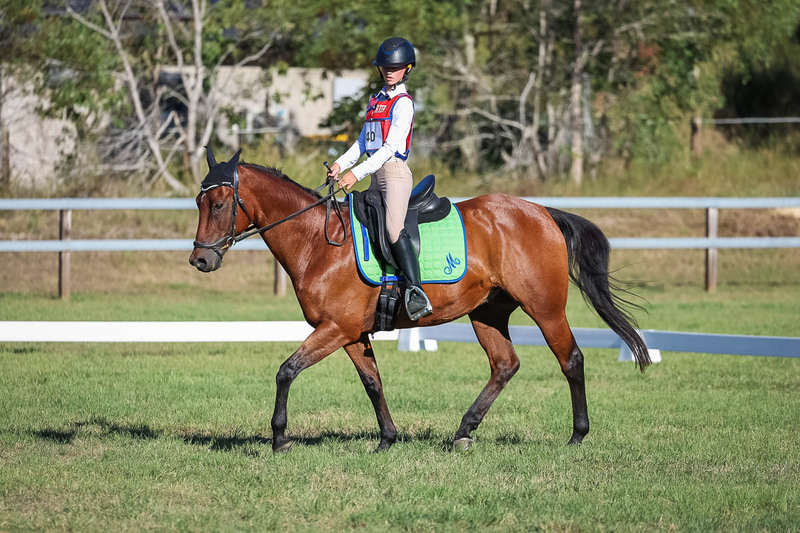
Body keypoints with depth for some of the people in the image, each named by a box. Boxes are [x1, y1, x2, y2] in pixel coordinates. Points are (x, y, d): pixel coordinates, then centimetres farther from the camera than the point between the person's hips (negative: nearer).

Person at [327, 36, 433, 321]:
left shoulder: (403, 103, -6)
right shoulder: (375, 100, 20)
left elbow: (391, 146, -14)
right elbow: (364, 141, 24)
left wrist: (358, 172, -20)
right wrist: (341, 163, 7)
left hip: (395, 171, -9)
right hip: (376, 174, 9)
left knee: (393, 228, -26)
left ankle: (415, 292, -33)